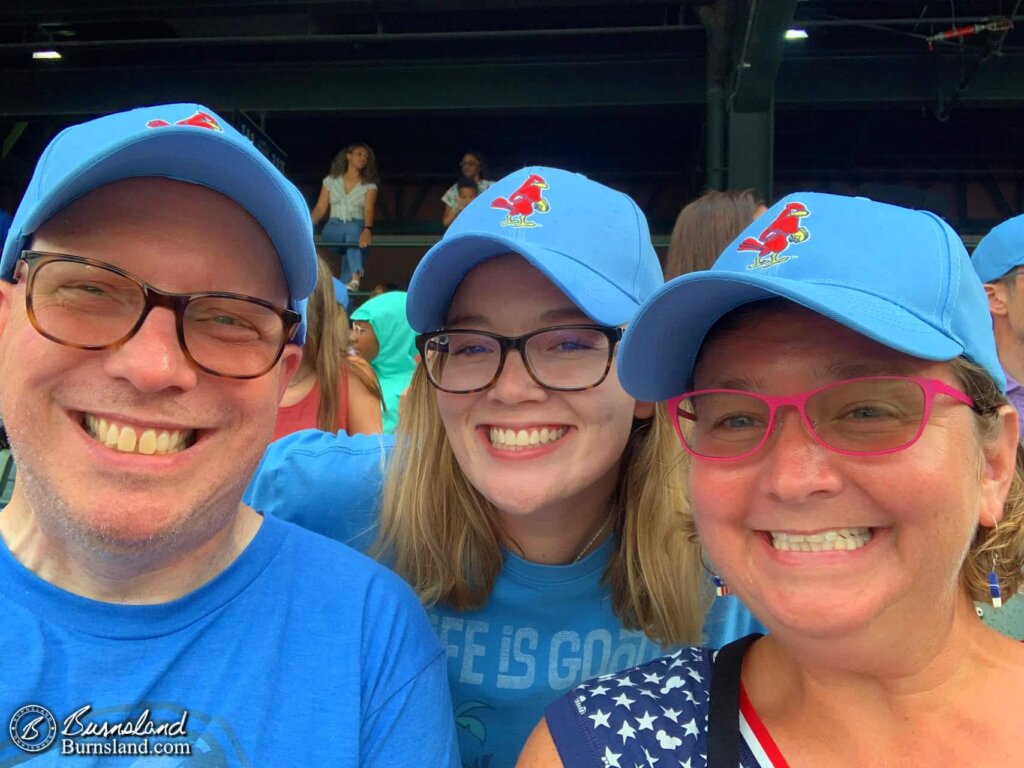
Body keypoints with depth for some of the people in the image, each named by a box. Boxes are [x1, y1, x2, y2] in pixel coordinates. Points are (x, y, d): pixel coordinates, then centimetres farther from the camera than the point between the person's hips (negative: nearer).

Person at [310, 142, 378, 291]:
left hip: (357, 228, 0)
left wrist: (367, 229, -29)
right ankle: (355, 277, -51)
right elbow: (320, 208, 10)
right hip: (333, 229, 1)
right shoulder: (331, 181, 17)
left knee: (353, 230, -38)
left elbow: (369, 209, -7)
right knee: (352, 230, -35)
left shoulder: (369, 186, 12)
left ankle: (354, 279, -55)